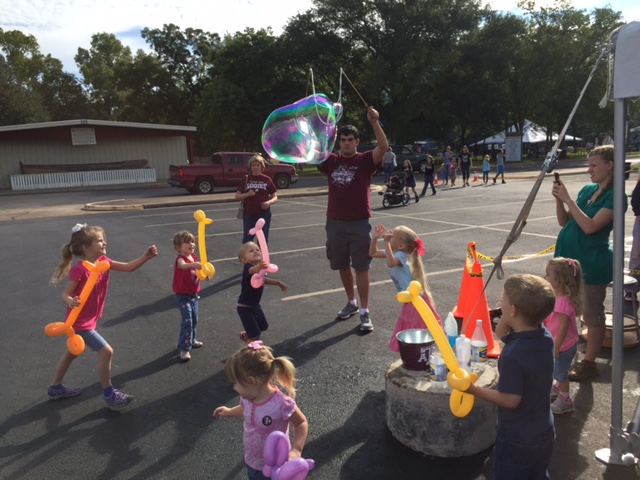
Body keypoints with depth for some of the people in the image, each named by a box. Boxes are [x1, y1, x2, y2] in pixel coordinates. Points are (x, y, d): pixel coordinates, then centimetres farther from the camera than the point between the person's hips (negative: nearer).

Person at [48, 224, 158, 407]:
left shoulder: (103, 262, -5)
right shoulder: (79, 270, -26)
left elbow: (128, 267, -8)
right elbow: (65, 294, -20)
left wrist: (145, 257, -23)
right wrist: (70, 301, -43)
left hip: (88, 319, 9)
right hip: (80, 321, -9)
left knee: (72, 352, 24)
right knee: (106, 352, -8)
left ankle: (55, 388, 44)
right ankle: (109, 393, 9)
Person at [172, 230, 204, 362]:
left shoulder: (194, 257, 1)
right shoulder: (180, 259, -23)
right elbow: (183, 265, -49)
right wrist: (193, 265, -70)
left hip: (194, 294, 8)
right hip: (183, 296, -8)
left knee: (194, 319, 19)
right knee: (187, 321, -12)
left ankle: (191, 340, 39)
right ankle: (184, 348, -4)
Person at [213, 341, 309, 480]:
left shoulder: (281, 404, -35)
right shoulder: (248, 398, -13)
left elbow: (301, 423, -20)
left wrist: (296, 450, -31)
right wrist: (229, 412, 20)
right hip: (251, 463, 6)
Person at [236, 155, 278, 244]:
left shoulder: (267, 180, 2)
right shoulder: (246, 179, 4)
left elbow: (275, 197, 4)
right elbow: (237, 196, 4)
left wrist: (269, 202, -17)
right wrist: (247, 194, -14)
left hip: (264, 213, 0)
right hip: (249, 213, 1)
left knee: (263, 240, 7)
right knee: (247, 240, 2)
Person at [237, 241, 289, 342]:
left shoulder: (261, 268, -1)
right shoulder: (247, 267, -26)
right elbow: (252, 270, -52)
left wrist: (278, 283, 23)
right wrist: (259, 267, -74)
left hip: (255, 305, 9)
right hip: (245, 308, -9)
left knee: (263, 326, 30)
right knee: (255, 336, -10)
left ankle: (246, 334, 57)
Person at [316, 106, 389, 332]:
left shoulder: (365, 160, -2)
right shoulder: (331, 161, 7)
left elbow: (383, 147, -19)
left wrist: (374, 122, -29)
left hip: (359, 223, -4)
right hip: (335, 223, 4)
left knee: (361, 267, 0)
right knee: (342, 265, 14)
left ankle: (365, 313, 6)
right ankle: (352, 303, 33)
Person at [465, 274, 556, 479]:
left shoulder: (512, 355, -33)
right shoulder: (545, 337, -9)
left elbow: (510, 400, -26)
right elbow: (501, 332, 4)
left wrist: (474, 389, -17)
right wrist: (505, 318, -12)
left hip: (516, 439, -7)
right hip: (545, 433, 7)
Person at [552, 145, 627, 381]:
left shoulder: (615, 196, -13)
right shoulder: (587, 189, 8)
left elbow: (590, 226, -24)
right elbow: (564, 222, 8)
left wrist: (567, 198, -23)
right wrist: (559, 199, -7)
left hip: (592, 263, -8)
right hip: (569, 257, 8)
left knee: (592, 315, 6)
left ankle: (589, 363, 19)